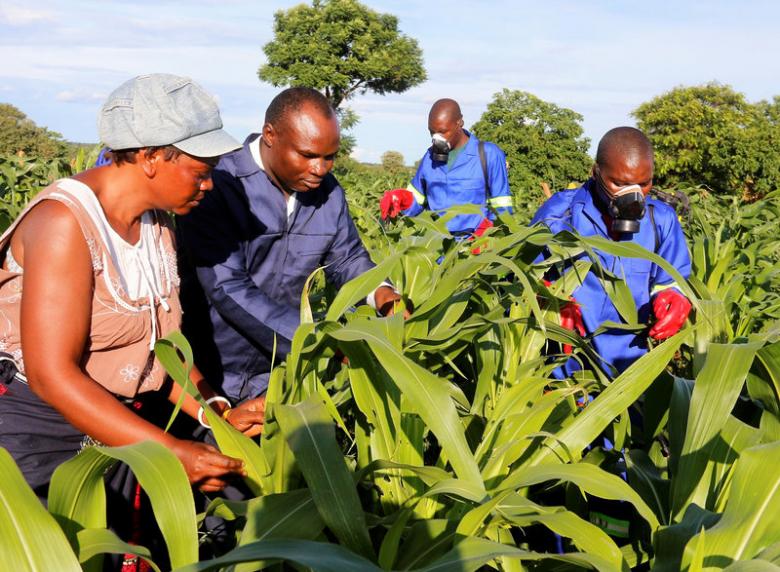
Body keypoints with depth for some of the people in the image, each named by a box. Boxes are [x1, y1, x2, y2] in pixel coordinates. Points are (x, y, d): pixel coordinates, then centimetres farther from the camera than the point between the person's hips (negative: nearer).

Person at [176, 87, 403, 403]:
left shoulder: (328, 190, -1)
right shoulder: (218, 185, -22)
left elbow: (346, 257, 9)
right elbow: (227, 288, -28)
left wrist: (380, 292, -14)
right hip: (209, 371, -5)